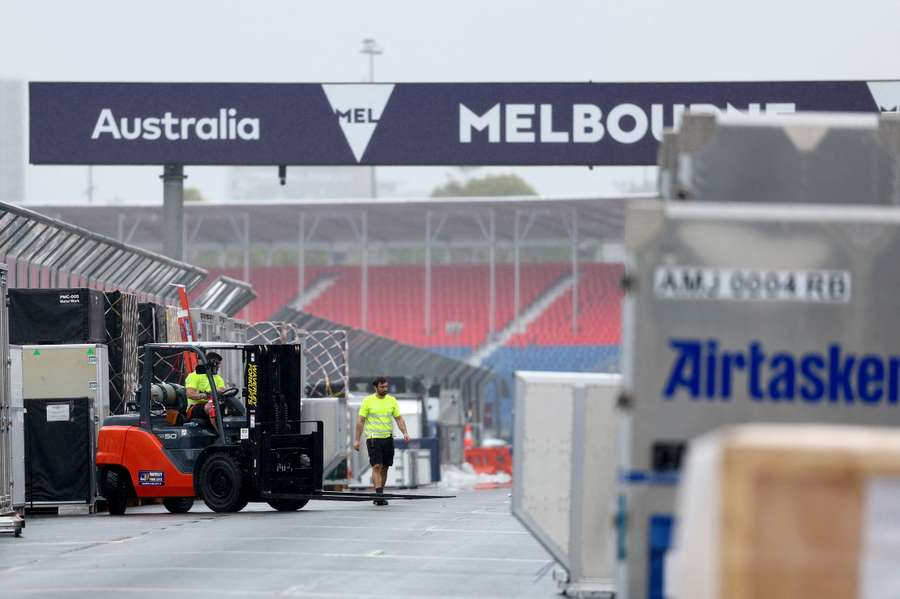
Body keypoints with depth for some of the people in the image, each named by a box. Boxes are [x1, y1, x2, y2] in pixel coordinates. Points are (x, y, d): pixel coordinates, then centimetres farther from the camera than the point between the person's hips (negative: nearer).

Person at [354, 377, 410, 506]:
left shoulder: (392, 401, 8)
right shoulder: (368, 401, -2)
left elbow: (399, 419, 9)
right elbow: (360, 421, 0)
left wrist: (405, 433, -8)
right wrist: (357, 439, -5)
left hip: (388, 437, 4)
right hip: (373, 438, -4)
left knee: (384, 468, 7)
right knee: (377, 466, -14)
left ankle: (380, 496, 16)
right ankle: (379, 495, -22)